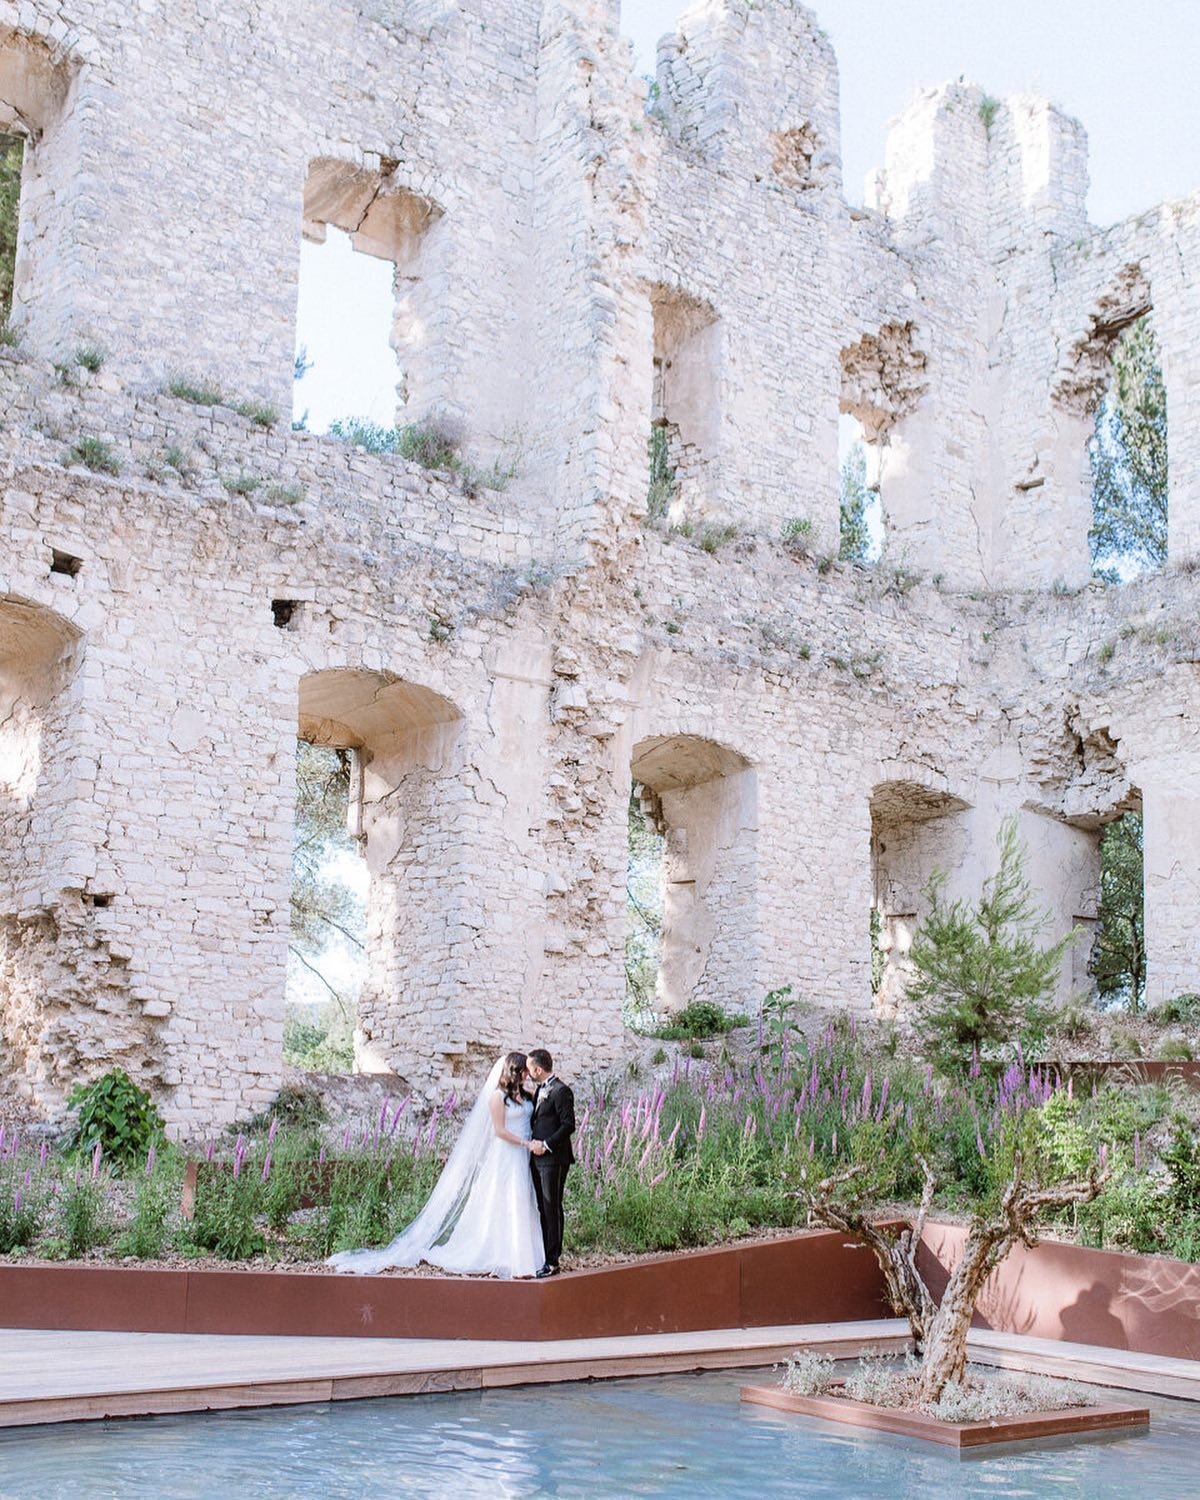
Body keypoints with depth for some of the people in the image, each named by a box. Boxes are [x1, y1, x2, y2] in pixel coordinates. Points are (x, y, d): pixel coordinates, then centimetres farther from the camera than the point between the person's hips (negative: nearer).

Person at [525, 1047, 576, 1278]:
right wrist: (532, 1142, 10)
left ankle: (552, 1261, -3)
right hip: (538, 1157, 9)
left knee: (552, 1208, -6)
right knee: (542, 1208, 10)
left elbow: (569, 1125, -17)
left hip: (553, 1158, -9)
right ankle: (541, 1255, 14)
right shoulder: (540, 1090, 16)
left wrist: (546, 1145, -17)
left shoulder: (561, 1091, -13)